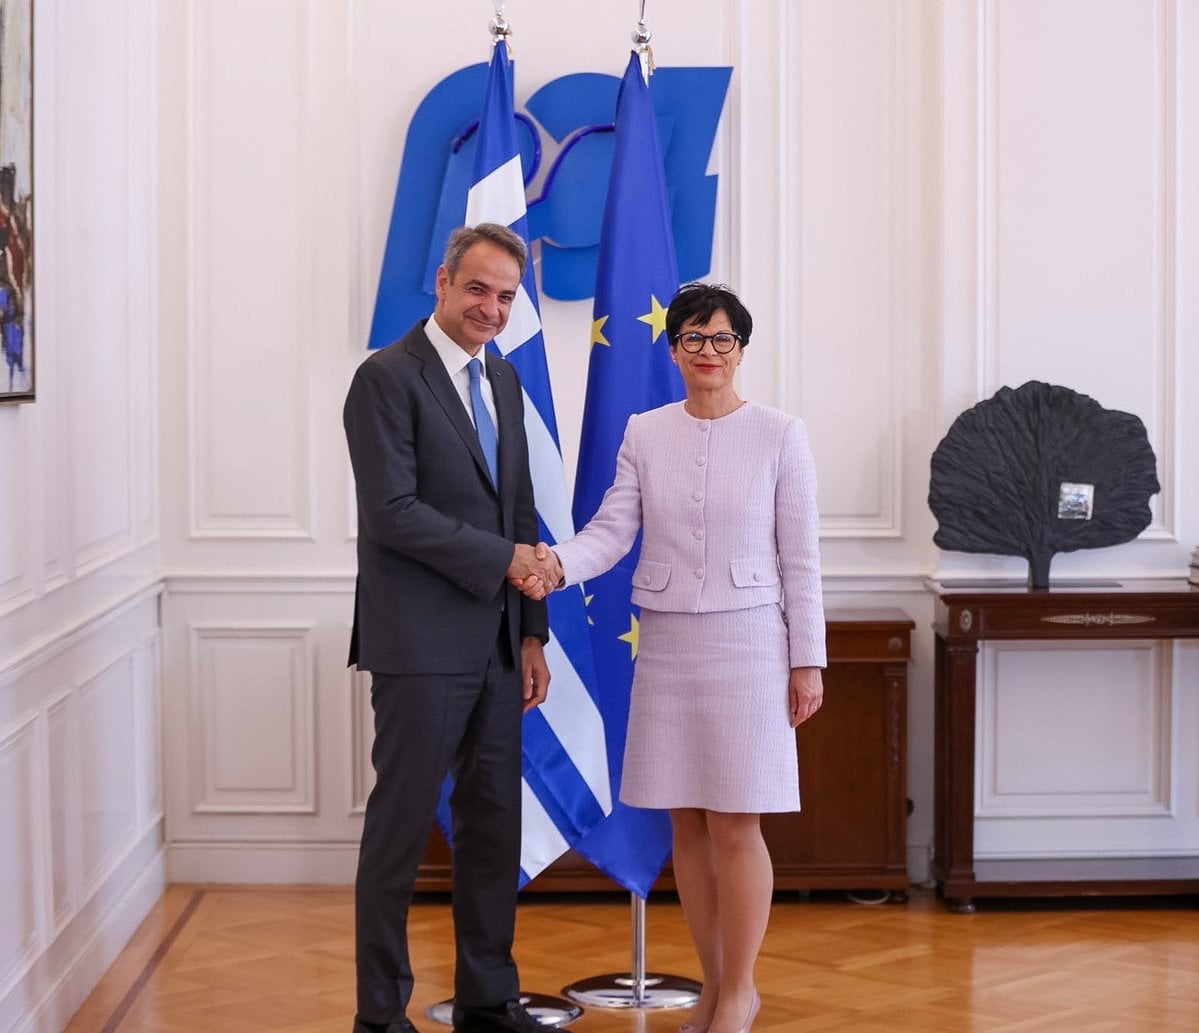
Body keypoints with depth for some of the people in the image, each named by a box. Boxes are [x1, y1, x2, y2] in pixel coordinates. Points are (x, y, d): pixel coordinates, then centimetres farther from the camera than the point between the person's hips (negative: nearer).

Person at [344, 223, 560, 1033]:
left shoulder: (503, 380, 14)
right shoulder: (388, 378, -10)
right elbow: (393, 512, -17)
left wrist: (532, 634, 11)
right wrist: (502, 558, -14)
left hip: (495, 641, 7)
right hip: (422, 643, -7)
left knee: (495, 823, 11)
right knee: (402, 825, 0)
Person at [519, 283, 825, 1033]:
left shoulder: (780, 435, -3)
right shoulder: (645, 435, 5)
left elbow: (800, 556, -2)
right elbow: (613, 530, -3)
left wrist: (808, 661, -4)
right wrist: (559, 566, -23)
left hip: (746, 645, -3)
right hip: (667, 645, 3)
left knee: (735, 826, -3)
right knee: (688, 823, 8)